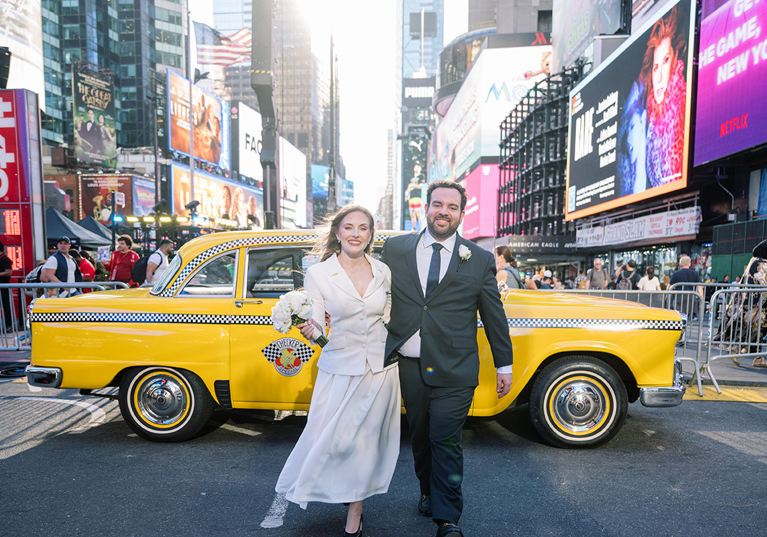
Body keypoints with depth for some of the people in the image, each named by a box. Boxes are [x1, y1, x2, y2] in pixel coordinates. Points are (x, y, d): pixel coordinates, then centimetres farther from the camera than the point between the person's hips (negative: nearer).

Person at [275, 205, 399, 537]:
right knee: (333, 439, 3)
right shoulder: (318, 275, -9)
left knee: (368, 439, 11)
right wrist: (308, 331, -31)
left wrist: (401, 369, 12)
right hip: (340, 369, -2)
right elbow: (316, 325, -8)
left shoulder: (383, 272, 0)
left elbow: (388, 320, 9)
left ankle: (355, 510, 34)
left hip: (382, 369, 2)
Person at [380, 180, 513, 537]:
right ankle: (428, 492, 42)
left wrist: (504, 365, 9)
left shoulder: (480, 260, 1)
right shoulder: (395, 249, 2)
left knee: (445, 441, 0)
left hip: (454, 372, -2)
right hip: (409, 366, 2)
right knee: (420, 436, 17)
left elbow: (494, 316, 6)